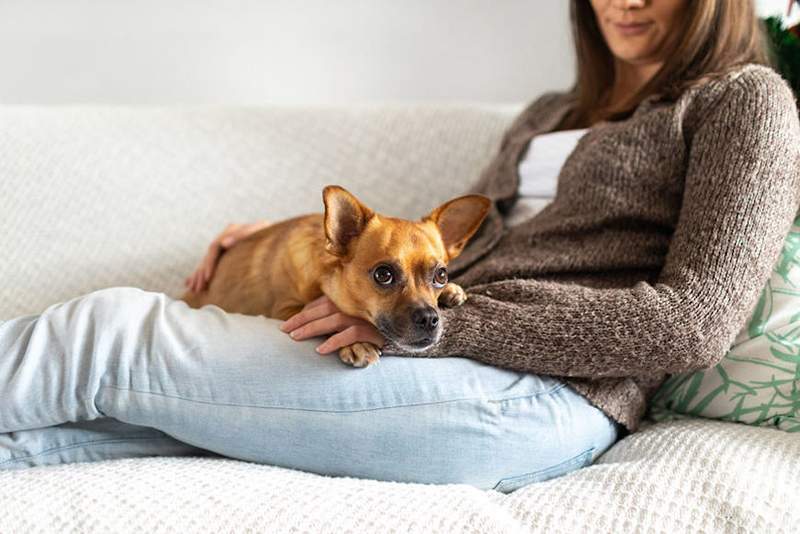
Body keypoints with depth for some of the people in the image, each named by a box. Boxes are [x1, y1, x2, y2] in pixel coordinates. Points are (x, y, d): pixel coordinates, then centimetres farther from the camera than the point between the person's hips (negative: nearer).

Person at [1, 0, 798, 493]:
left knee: (114, 339, -13)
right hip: (450, 366, 6)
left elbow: (695, 321, -9)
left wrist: (442, 318, -13)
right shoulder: (548, 116, 26)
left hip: (543, 396, -6)